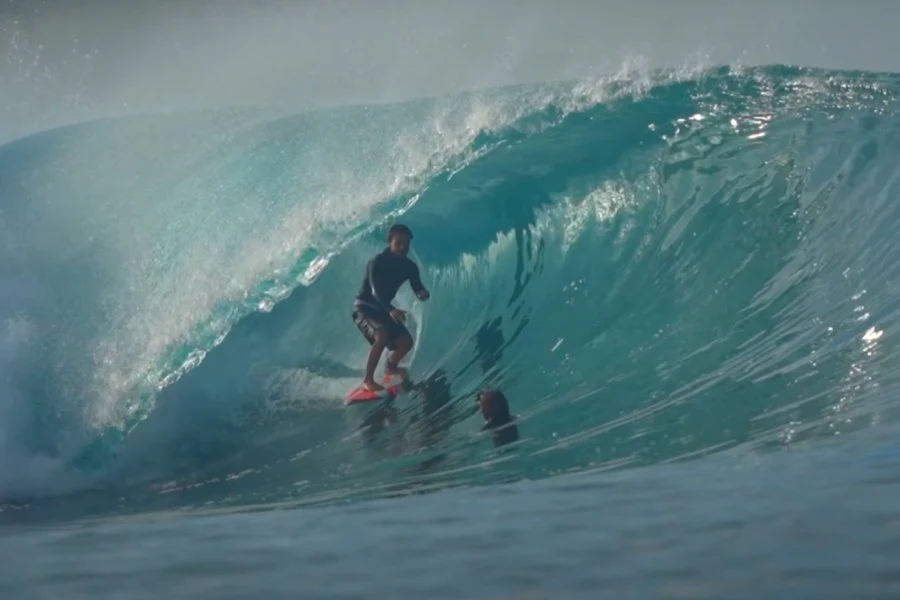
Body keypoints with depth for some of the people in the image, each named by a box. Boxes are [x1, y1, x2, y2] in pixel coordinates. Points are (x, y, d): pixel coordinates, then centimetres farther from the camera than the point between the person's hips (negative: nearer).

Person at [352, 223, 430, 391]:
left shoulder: (409, 267, -3)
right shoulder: (377, 262, -24)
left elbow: (417, 288, -6)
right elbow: (376, 291, -35)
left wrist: (422, 293, -33)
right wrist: (391, 310, -52)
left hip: (383, 309, 7)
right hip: (364, 307, -7)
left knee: (406, 341, -4)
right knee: (382, 336, -31)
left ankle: (390, 367, 28)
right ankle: (368, 380, -21)